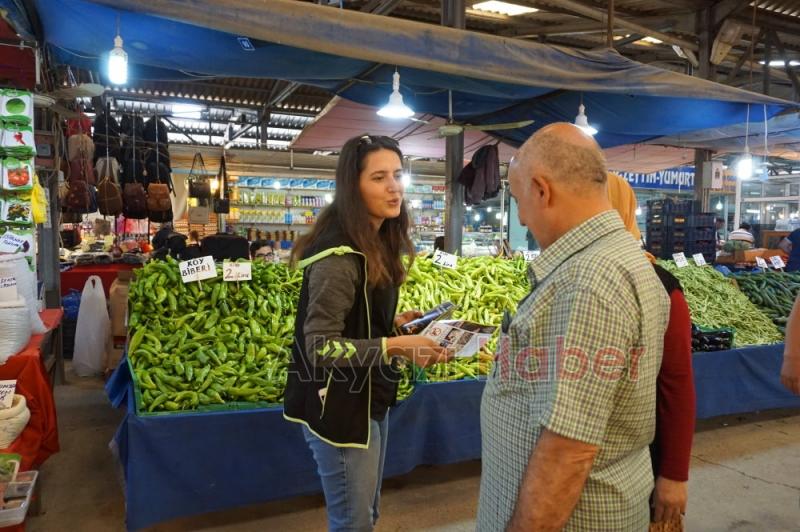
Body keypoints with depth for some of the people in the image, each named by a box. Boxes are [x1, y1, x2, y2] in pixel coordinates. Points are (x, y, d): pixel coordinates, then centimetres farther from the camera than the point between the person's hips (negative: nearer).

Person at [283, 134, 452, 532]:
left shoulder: (376, 244, 6)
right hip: (339, 405, -9)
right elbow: (320, 346, -26)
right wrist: (395, 346, -31)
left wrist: (395, 322, 3)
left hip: (369, 396, 9)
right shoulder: (339, 254, -24)